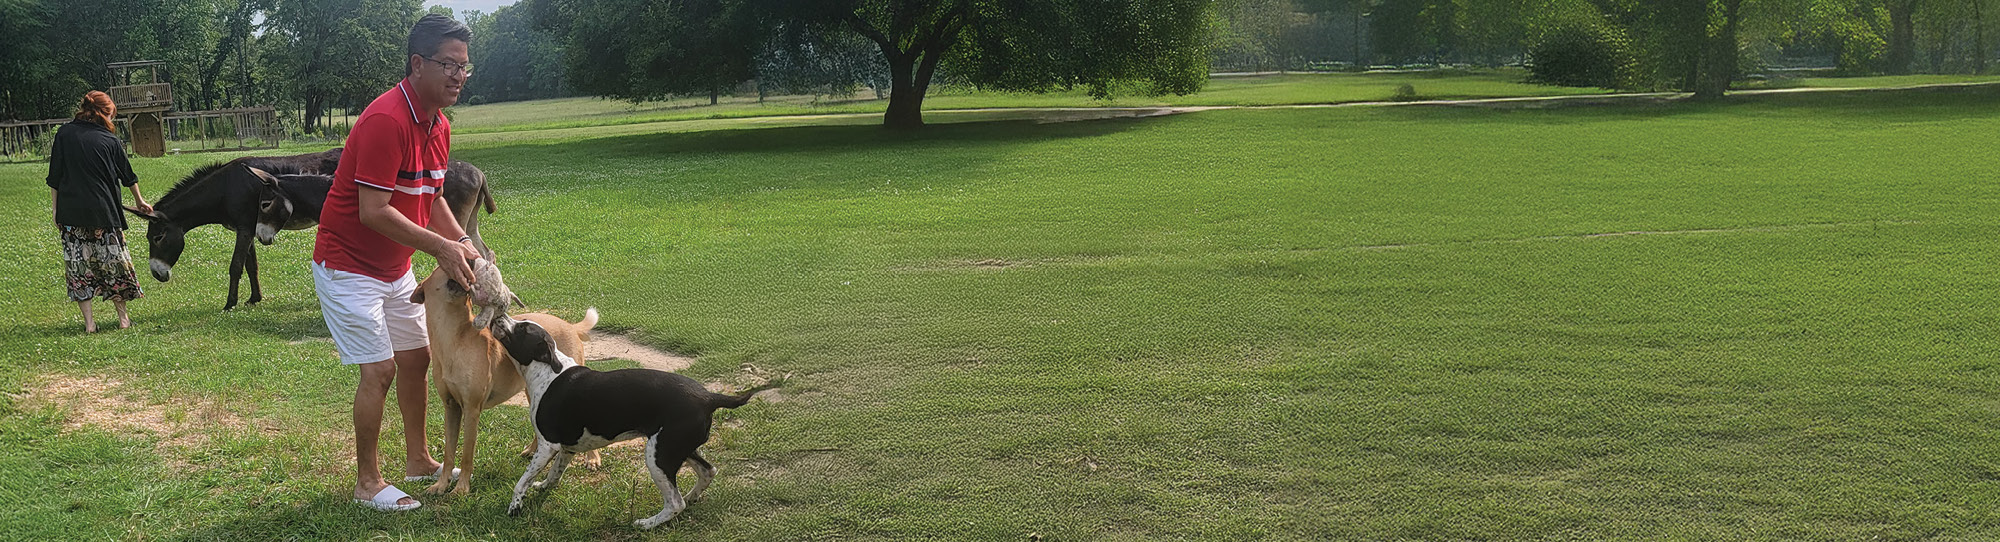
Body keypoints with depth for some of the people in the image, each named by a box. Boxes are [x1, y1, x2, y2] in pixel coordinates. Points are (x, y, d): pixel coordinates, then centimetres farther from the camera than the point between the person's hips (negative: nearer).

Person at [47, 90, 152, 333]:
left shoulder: (64, 134, 2)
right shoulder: (110, 140, 0)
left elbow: (54, 179, 2)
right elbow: (128, 176, 14)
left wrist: (56, 212, 8)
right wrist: (139, 201, 31)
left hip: (70, 213, 1)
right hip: (103, 212, -1)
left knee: (78, 266, 6)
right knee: (112, 262, 10)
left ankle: (89, 322, 6)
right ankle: (123, 317, 16)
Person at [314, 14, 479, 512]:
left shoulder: (438, 126, 3)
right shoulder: (386, 120, -27)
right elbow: (373, 212, -30)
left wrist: (464, 243, -1)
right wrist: (441, 248, -28)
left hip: (395, 268, 9)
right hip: (348, 265, -9)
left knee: (416, 358, 14)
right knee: (380, 370, -9)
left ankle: (417, 460, 29)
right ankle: (367, 483, 5)